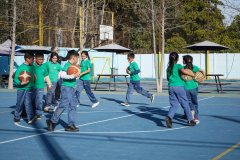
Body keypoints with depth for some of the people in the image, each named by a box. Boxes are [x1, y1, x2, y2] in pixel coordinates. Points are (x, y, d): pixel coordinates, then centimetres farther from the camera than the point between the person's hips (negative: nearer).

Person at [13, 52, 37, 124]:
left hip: (29, 88, 4)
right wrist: (20, 83, -26)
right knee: (19, 104, 6)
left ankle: (31, 118, -14)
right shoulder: (21, 67, -10)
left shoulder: (32, 67, 8)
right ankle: (17, 118, 21)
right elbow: (16, 78, -11)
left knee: (28, 103, -5)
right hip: (21, 89, -3)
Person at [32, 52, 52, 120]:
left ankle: (38, 114, 2)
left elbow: (46, 76, 15)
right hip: (32, 86, 0)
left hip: (40, 87, 0)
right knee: (32, 100, 12)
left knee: (39, 101, -9)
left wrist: (49, 84, 21)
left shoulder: (44, 67, 3)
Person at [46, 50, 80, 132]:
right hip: (66, 88, -10)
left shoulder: (72, 66, 15)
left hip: (71, 88, 10)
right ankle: (52, 121, 4)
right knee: (63, 105, -9)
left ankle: (70, 125, 11)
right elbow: (62, 75, -26)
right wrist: (73, 76, -30)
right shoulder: (67, 65, -14)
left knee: (73, 105, 7)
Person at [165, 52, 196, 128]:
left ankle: (169, 117, -19)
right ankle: (190, 120, 13)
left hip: (171, 87, 5)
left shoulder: (168, 68, 17)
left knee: (174, 105, 5)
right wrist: (193, 74, -15)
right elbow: (183, 70, -22)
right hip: (179, 86, -5)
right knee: (185, 104, 5)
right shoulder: (178, 66, -2)